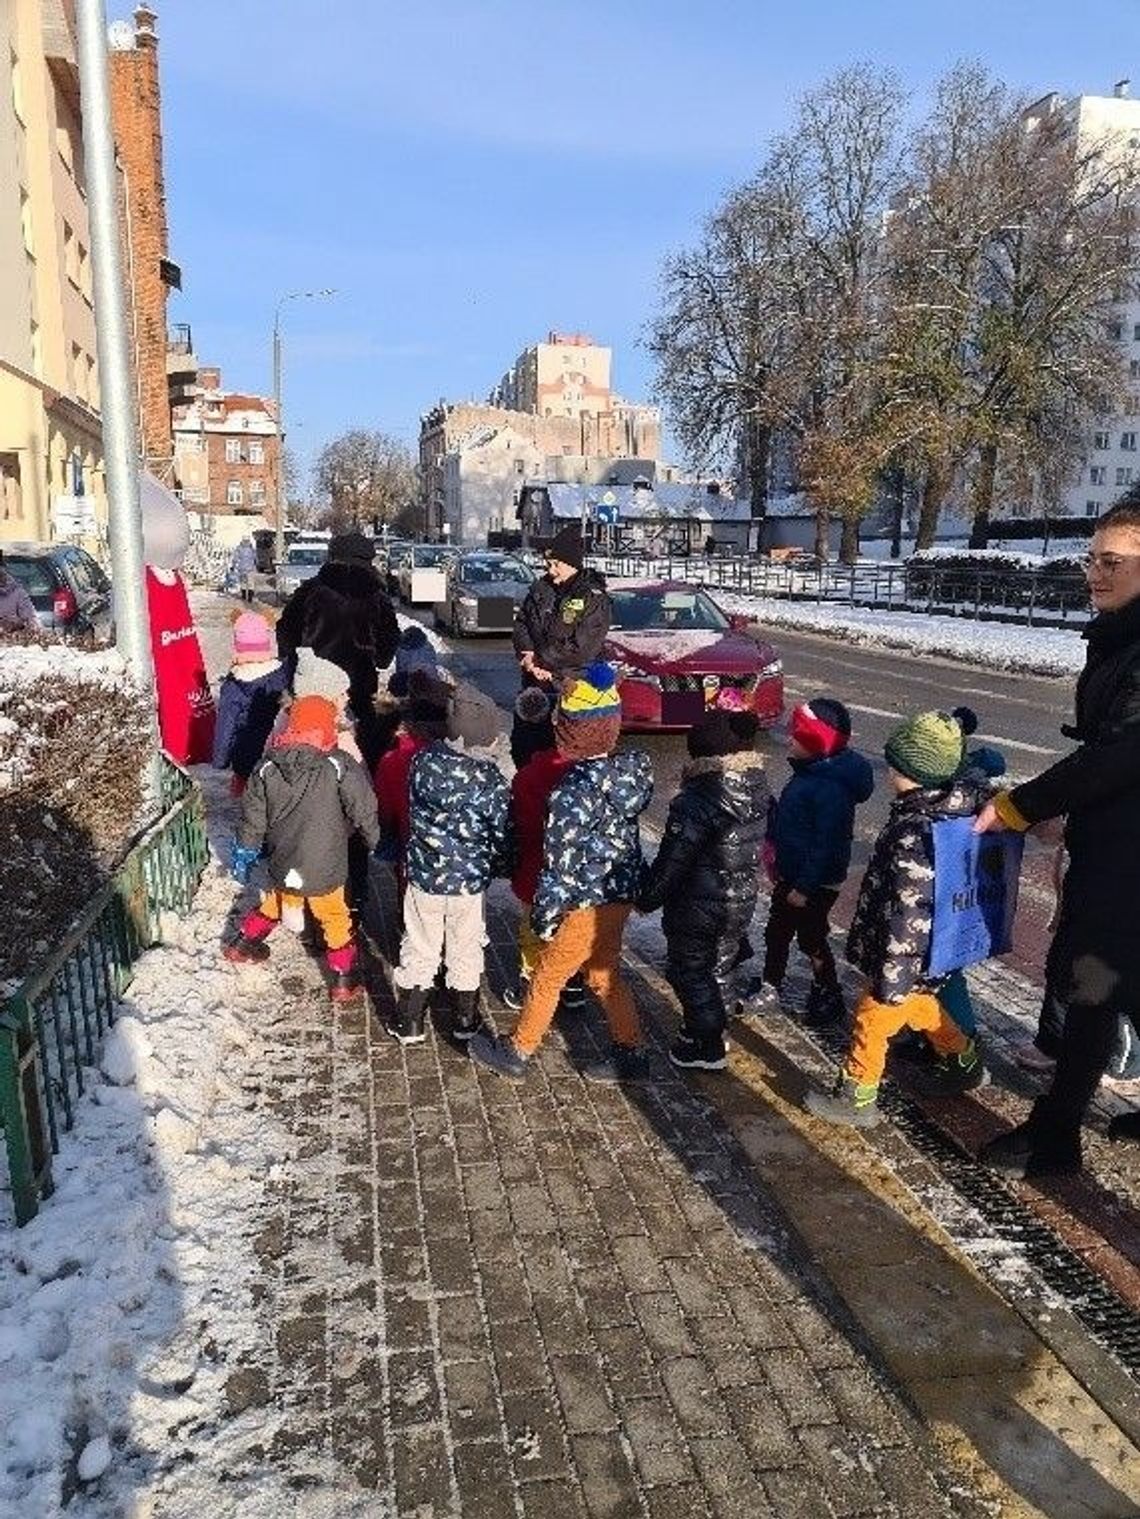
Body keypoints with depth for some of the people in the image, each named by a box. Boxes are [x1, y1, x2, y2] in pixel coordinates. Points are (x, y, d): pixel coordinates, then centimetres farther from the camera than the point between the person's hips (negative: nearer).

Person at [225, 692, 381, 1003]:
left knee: (274, 904, 32)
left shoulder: (266, 768, -6)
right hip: (325, 869, -4)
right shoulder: (340, 766, -18)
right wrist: (379, 844, 4)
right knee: (336, 921, 17)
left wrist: (243, 854, 17)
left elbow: (252, 818, 2)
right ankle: (343, 980, 23)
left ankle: (244, 943, 48)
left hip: (282, 865, 4)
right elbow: (364, 811, -12)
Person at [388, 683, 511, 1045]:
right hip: (470, 880, -1)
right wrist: (496, 867, 7)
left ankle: (409, 1023, 28)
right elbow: (502, 835, -11)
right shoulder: (490, 779, -20)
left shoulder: (423, 760, -15)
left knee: (419, 950, 16)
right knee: (465, 951, 18)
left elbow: (414, 810, 1)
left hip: (424, 875, 1)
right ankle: (466, 1020, 33)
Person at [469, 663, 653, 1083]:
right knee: (603, 974, 24)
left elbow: (560, 865, -21)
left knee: (547, 977, 13)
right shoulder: (631, 767, -7)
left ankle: (516, 1053, 32)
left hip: (588, 903, -7)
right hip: (623, 891, 7)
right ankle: (629, 1054, 35)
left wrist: (544, 918, -11)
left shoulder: (573, 791, -29)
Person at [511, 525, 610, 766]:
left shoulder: (594, 599, -14)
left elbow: (581, 649, -20)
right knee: (524, 739, 17)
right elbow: (521, 622, 10)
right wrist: (528, 655, -8)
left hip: (572, 686, -6)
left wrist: (539, 658, -16)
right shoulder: (542, 587, 5)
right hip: (535, 682, 7)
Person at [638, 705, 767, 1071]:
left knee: (690, 972, 12)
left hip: (698, 910, -7)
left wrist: (647, 898, -7)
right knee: (718, 968, 24)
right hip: (740, 904, 7)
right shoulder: (759, 793, -4)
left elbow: (672, 862, -21)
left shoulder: (697, 804, -28)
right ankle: (711, 1031, 42)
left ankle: (706, 1048, 23)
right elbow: (759, 849, 8)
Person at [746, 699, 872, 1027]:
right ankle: (769, 989, 36)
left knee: (811, 938, 9)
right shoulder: (811, 771, 1)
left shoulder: (831, 788, -29)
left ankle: (830, 999, 29)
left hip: (816, 882, -9)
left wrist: (805, 887, -20)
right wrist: (779, 860, 19)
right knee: (777, 932, 19)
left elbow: (827, 845, -26)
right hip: (792, 872, 9)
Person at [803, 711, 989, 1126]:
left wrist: (891, 978, -22)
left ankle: (855, 1100, 27)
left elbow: (906, 914, -30)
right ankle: (965, 1064, 49)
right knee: (920, 1007, 31)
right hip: (937, 949, 9)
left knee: (871, 1020, 10)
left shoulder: (913, 835, -32)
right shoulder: (957, 807, -4)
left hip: (908, 956, -9)